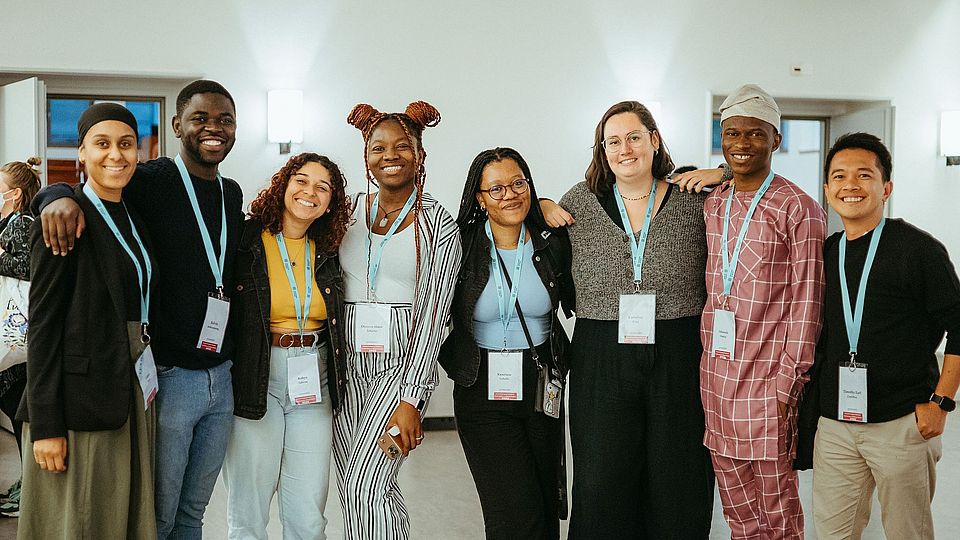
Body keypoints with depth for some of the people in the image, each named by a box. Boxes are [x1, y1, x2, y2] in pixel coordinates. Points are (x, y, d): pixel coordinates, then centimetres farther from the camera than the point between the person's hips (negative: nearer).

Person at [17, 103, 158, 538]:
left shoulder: (134, 219, 12)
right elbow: (43, 325, -13)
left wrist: (148, 391, 13)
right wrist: (45, 425, -16)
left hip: (135, 391, 7)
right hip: (81, 397, -7)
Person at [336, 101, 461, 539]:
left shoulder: (438, 226, -3)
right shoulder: (350, 211, 8)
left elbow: (432, 315, -8)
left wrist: (410, 400, -14)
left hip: (401, 368, -4)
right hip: (347, 367, 4)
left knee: (365, 486, -14)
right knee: (360, 493, 7)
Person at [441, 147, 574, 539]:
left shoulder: (554, 245, 0)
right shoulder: (461, 246, -7)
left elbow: (576, 306, 10)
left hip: (541, 389, 3)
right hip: (483, 393, -3)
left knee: (547, 506, 11)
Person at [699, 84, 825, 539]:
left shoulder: (798, 209, -7)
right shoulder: (711, 205, 11)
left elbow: (806, 304, -10)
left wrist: (789, 383, -13)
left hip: (767, 379, -5)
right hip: (715, 375, 6)